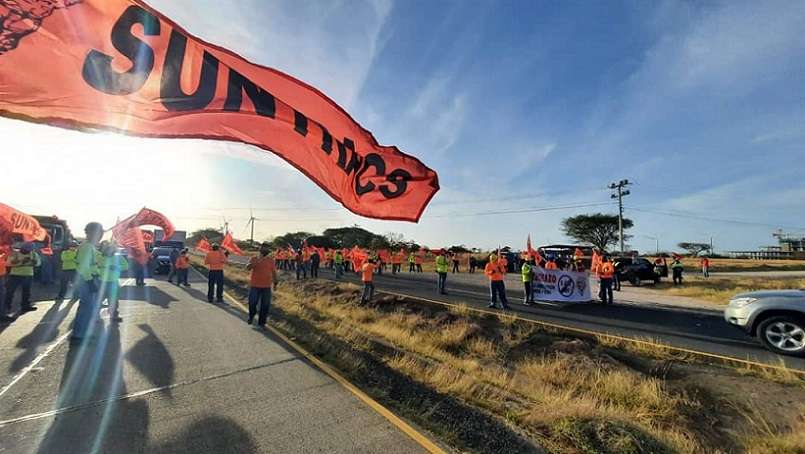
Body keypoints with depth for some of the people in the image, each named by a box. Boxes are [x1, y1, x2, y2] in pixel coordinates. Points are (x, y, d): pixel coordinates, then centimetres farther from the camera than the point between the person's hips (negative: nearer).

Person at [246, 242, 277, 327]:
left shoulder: (271, 260, 5)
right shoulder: (254, 259, 1)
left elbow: (274, 272, 10)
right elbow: (248, 268, -14)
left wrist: (275, 283, 7)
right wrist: (257, 261, -25)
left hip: (266, 286, 1)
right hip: (254, 285, -1)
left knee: (265, 305, 2)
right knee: (252, 302, 4)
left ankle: (262, 322, 14)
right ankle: (251, 317, 33)